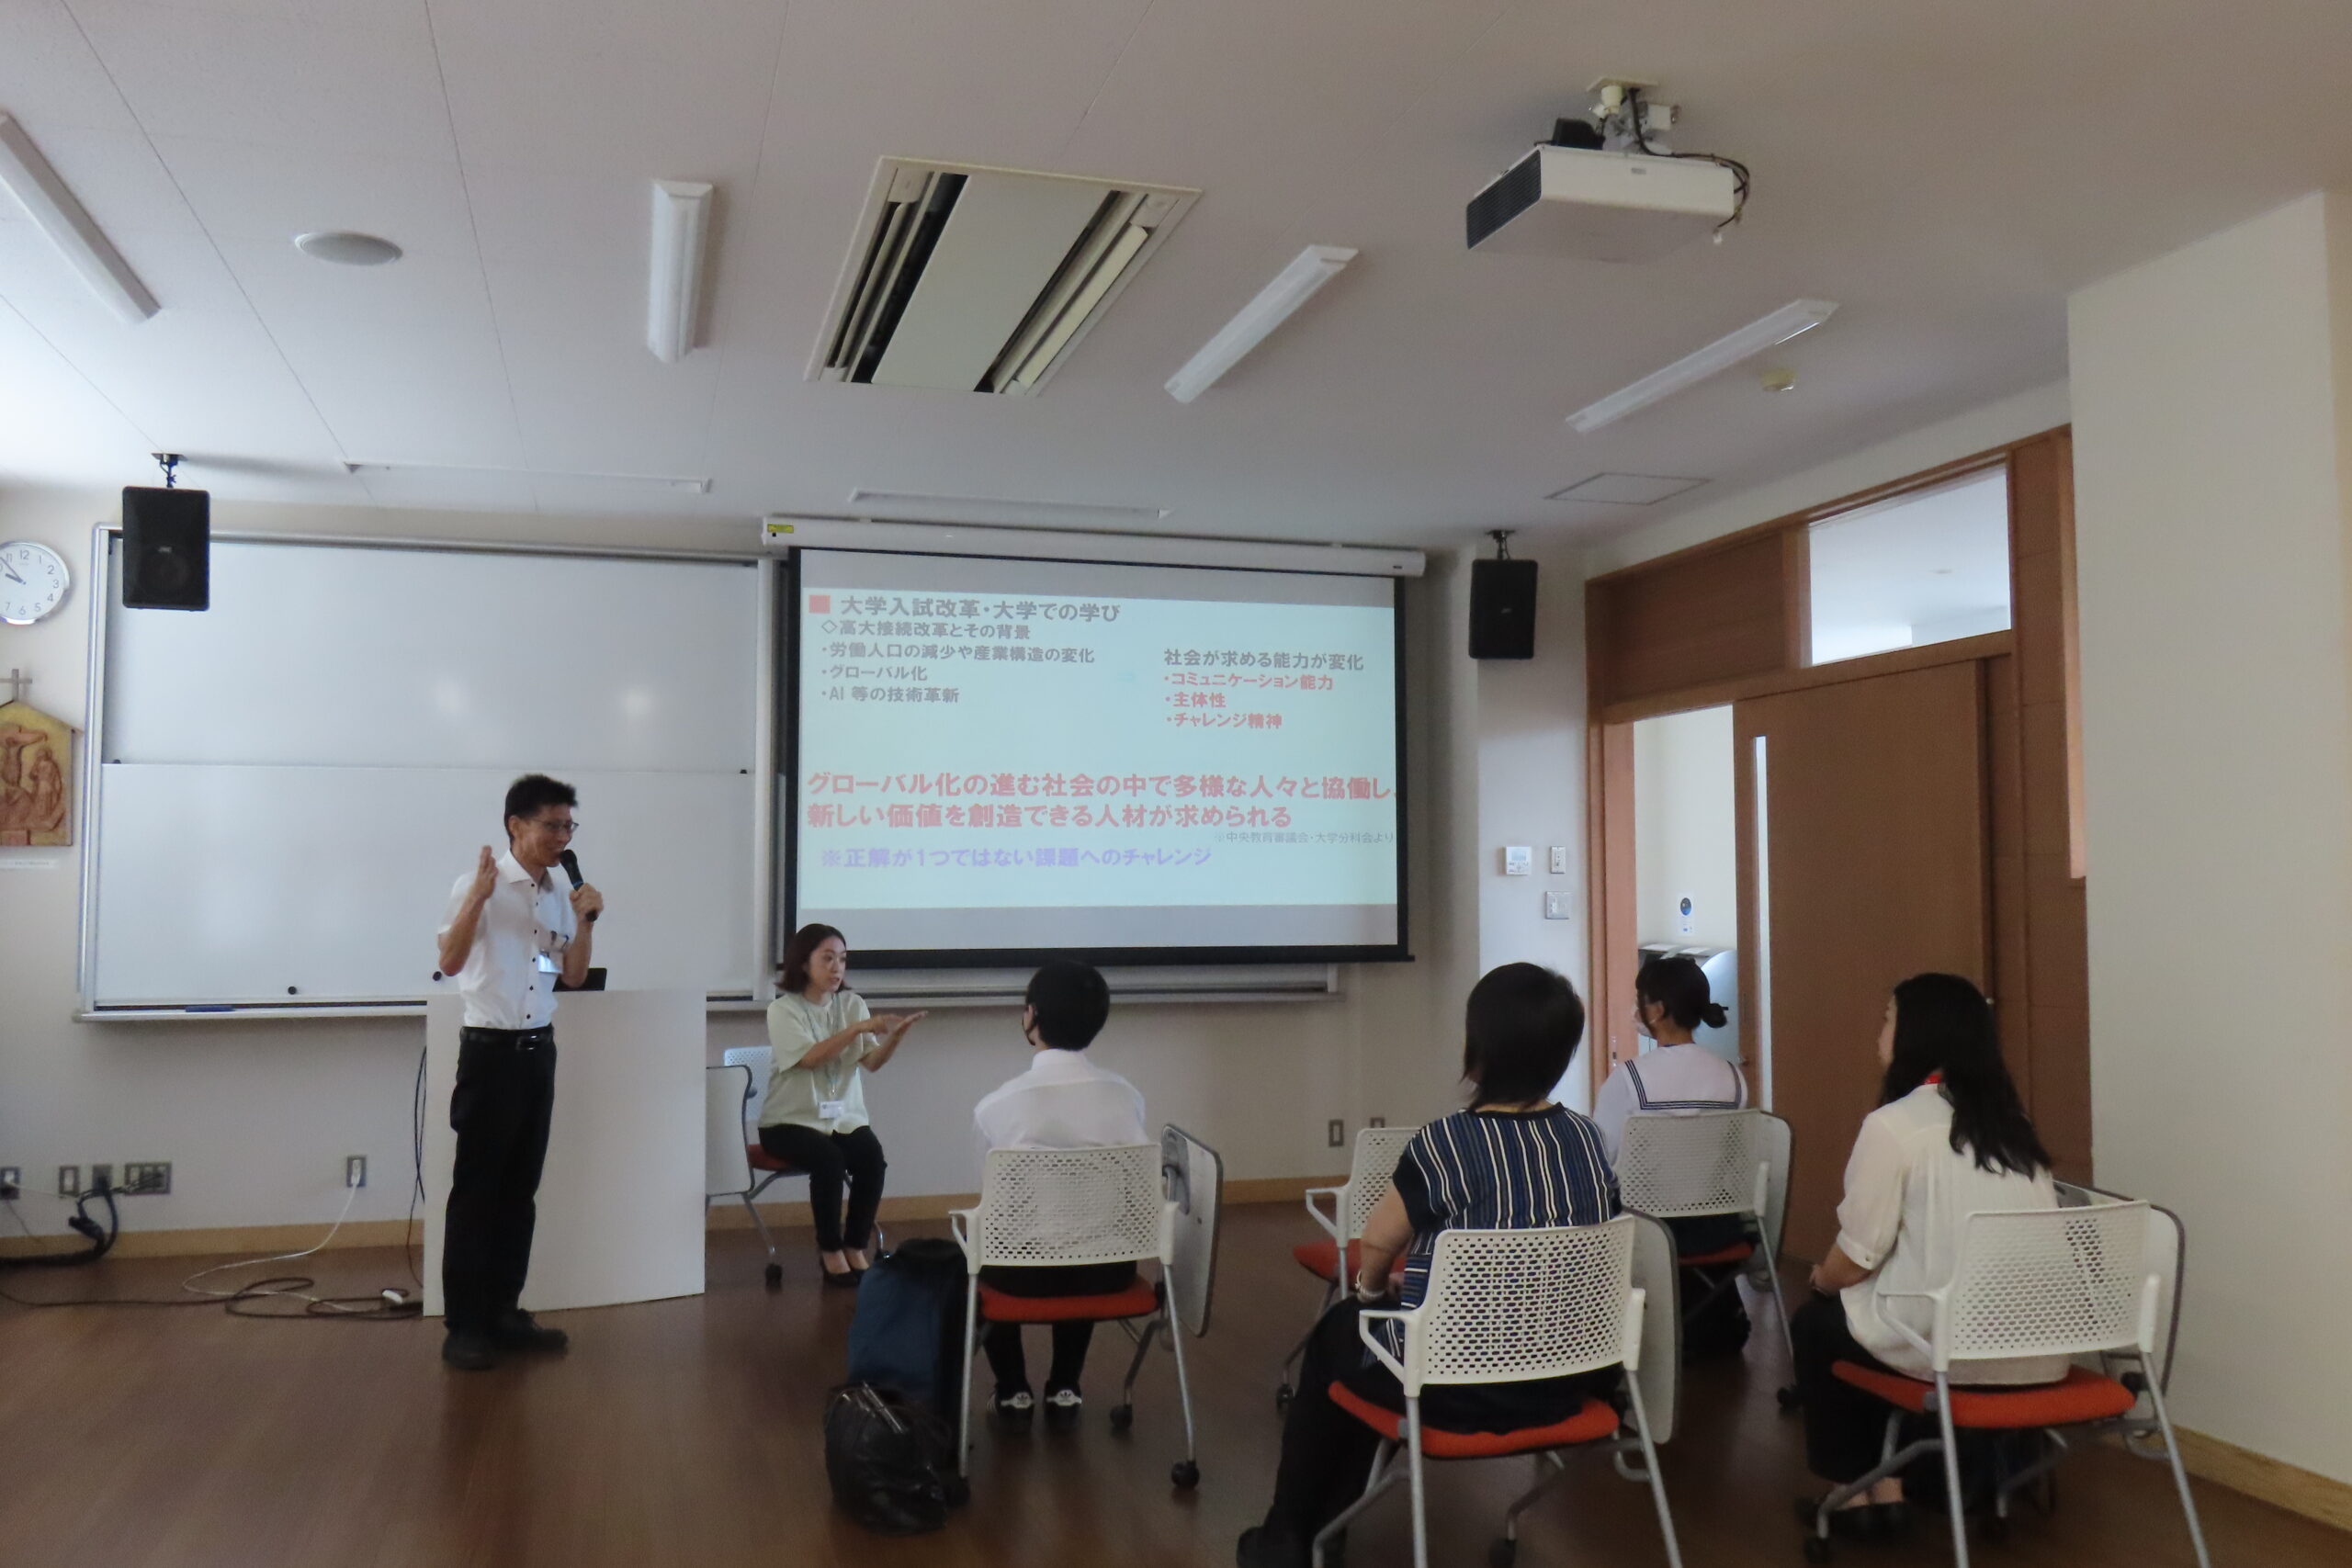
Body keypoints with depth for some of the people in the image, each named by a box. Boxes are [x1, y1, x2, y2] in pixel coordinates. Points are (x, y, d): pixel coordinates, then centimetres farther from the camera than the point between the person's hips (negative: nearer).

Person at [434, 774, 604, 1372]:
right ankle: (463, 1326, 6)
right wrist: (477, 897, -29)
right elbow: (450, 962, -19)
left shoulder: (560, 892, 8)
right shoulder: (478, 883, -10)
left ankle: (503, 1313, 20)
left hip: (538, 1049, 6)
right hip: (490, 1050, -6)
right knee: (476, 1190, -1)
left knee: (520, 1189, 11)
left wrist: (585, 921, -4)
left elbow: (574, 976, 11)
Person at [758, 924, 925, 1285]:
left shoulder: (853, 1004, 7)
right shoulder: (783, 1010, -5)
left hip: (844, 1116, 4)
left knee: (872, 1156, -25)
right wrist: (859, 1029, -30)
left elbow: (873, 1062, -3)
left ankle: (856, 1248, -9)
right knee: (828, 1158, -31)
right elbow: (810, 1058, -21)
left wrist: (896, 1034, -23)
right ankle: (830, 1252, -13)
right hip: (791, 1120, -4)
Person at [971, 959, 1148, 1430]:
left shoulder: (997, 1104, -15)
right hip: (1110, 1268, 2)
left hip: (1026, 1269, -2)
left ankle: (1012, 1394, 30)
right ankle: (1064, 1391, 34)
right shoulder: (1126, 1095, -8)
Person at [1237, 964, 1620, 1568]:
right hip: (1567, 1381, 6)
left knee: (1337, 1332, 26)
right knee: (1369, 1321, 31)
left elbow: (1376, 1243, -4)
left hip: (1458, 1387, -5)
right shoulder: (1588, 1139, -3)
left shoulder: (1445, 1144, -20)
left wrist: (1369, 1287, 19)